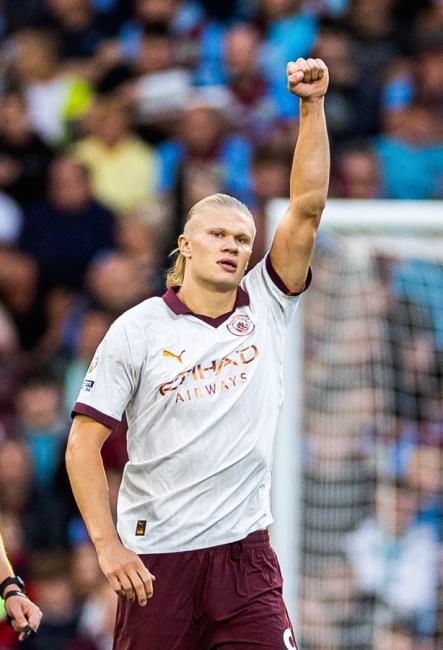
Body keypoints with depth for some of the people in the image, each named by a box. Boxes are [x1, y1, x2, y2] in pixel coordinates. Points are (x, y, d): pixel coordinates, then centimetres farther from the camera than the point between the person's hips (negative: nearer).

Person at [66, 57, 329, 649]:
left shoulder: (265, 307, 7)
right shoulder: (138, 330, -1)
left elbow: (307, 206, -1)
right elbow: (84, 444, -2)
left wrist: (312, 105, -9)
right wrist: (107, 543, -11)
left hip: (244, 552, 2)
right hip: (153, 559, -2)